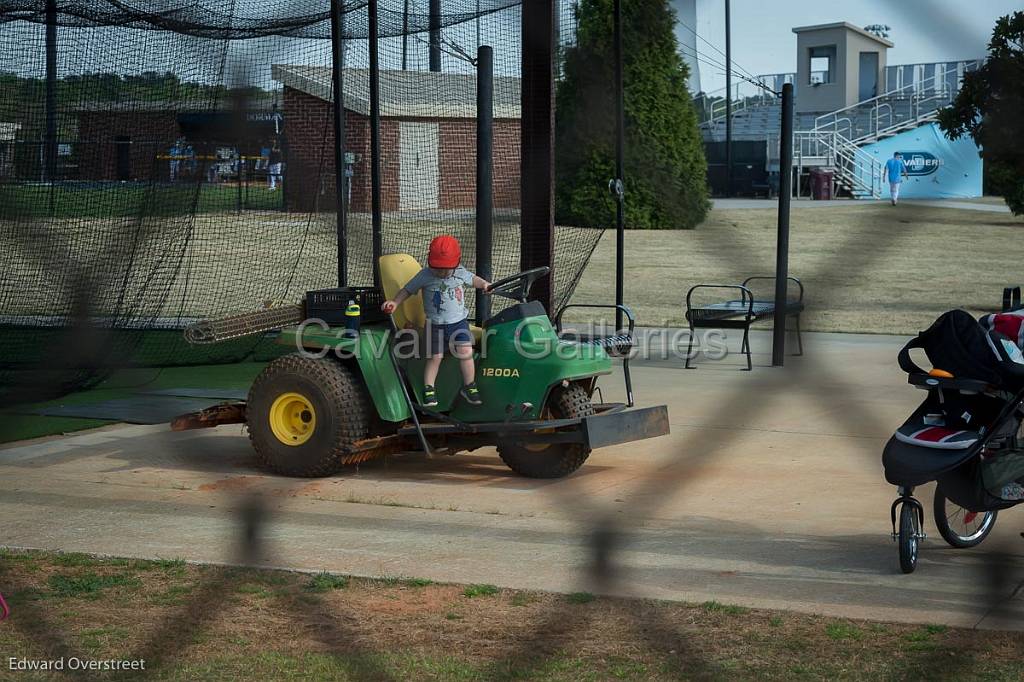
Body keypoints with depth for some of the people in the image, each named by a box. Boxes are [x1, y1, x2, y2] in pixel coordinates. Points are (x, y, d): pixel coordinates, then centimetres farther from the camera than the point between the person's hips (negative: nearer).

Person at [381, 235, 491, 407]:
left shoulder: (460, 273, -3)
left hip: (459, 321, 2)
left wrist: (484, 284, 2)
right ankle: (428, 390, 8)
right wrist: (395, 302, -13)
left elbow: (472, 279, 18)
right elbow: (407, 290, -2)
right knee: (435, 357, -3)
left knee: (466, 351, -10)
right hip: (435, 324, -2)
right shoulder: (425, 276, -11)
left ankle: (469, 386, 4)